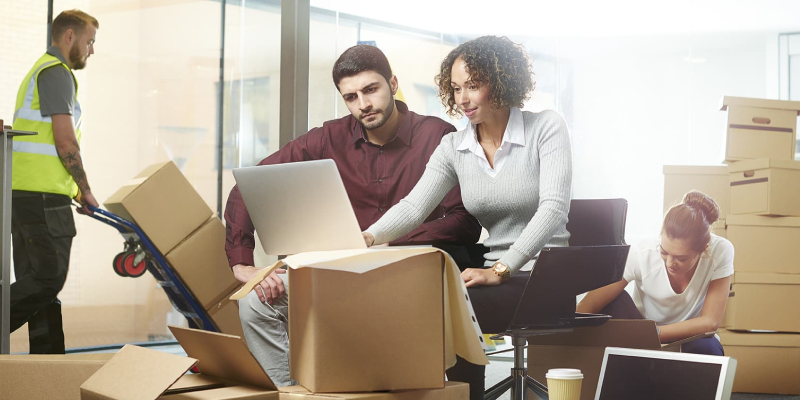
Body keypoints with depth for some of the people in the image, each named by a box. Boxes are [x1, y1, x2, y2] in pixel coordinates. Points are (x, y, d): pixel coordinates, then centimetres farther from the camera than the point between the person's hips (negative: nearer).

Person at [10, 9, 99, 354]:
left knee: (37, 279, 8)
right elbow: (65, 142, -15)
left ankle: (49, 356, 11)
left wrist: (74, 190, 20)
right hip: (43, 195, -10)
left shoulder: (38, 71, 25)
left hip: (22, 194, 10)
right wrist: (85, 191, -4)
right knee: (49, 277, -9)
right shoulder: (57, 73, -8)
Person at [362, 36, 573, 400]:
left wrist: (499, 270, -26)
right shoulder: (454, 148, 9)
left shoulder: (547, 128, -4)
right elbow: (414, 205, -5)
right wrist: (369, 237, -27)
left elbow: (554, 207, -16)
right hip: (494, 272, 5)